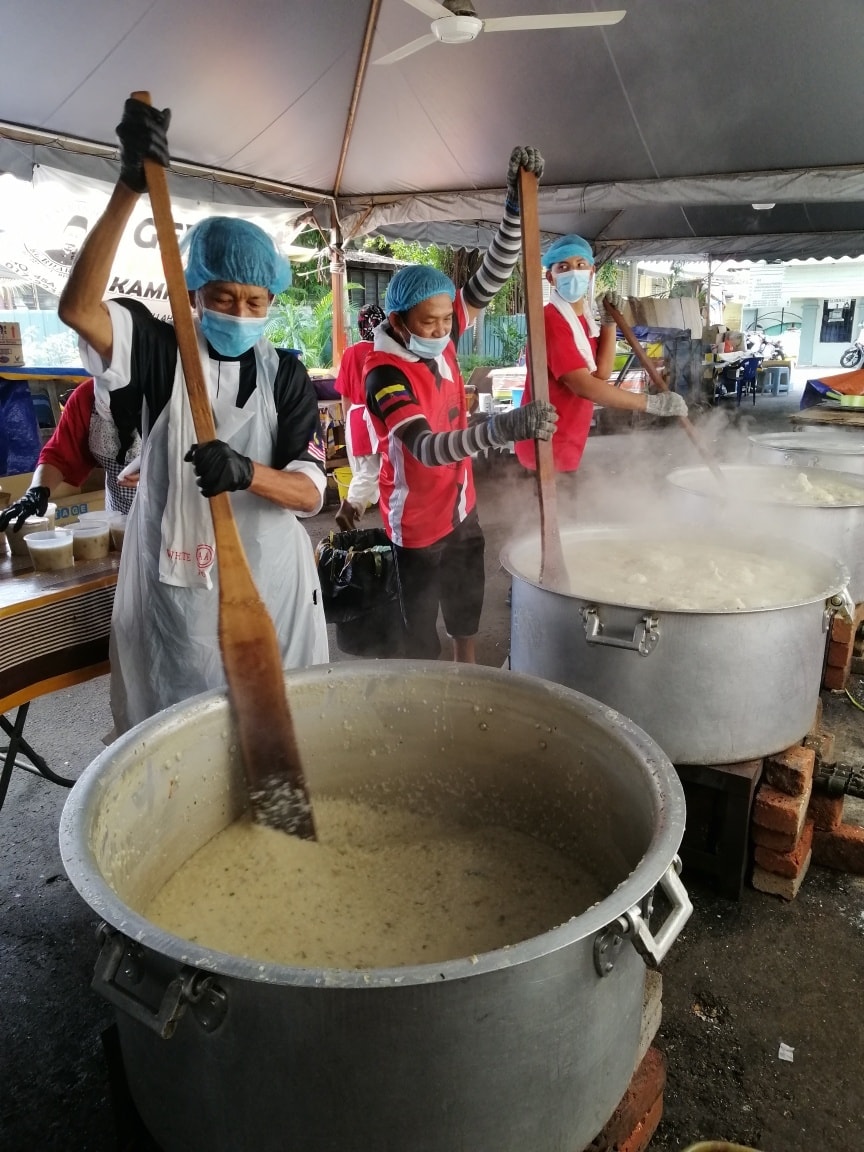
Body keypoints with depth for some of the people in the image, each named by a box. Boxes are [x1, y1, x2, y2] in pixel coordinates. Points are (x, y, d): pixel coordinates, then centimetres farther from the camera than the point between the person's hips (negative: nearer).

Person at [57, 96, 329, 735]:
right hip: (174, 583, 0)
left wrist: (247, 472, -29)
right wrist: (130, 187, -28)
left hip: (269, 583, 1)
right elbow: (79, 308, -22)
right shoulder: (162, 350, -1)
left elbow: (310, 491, -8)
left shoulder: (286, 375, 0)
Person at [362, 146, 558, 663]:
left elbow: (490, 281, -4)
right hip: (417, 522, -7)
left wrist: (517, 204, -16)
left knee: (468, 607, 23)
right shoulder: (385, 374, -25)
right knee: (422, 632, 5)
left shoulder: (440, 340, -5)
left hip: (462, 506, 8)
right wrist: (500, 428, -52)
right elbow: (425, 447, -38)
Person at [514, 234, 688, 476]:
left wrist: (609, 321, -4)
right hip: (549, 448, -9)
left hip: (568, 445, 9)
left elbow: (601, 373, 1)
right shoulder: (552, 321, -20)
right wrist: (651, 403, -27)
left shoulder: (583, 317, 11)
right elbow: (584, 385, -28)